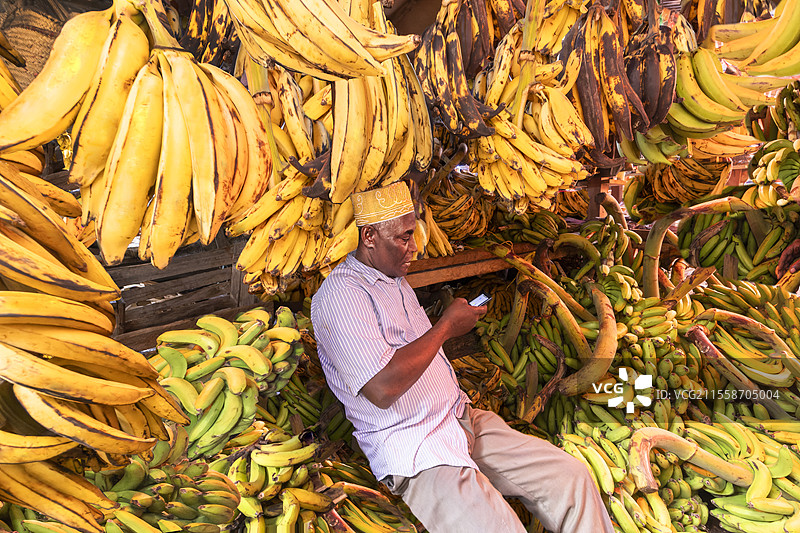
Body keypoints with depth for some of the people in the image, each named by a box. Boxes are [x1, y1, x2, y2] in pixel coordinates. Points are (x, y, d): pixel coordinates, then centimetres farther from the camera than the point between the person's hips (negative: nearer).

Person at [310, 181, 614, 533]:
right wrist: (446, 326, -14)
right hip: (412, 448, -8)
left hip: (463, 420, 9)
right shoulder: (339, 295, -14)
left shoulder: (396, 281, 18)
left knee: (573, 479, 0)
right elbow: (382, 388, -24)